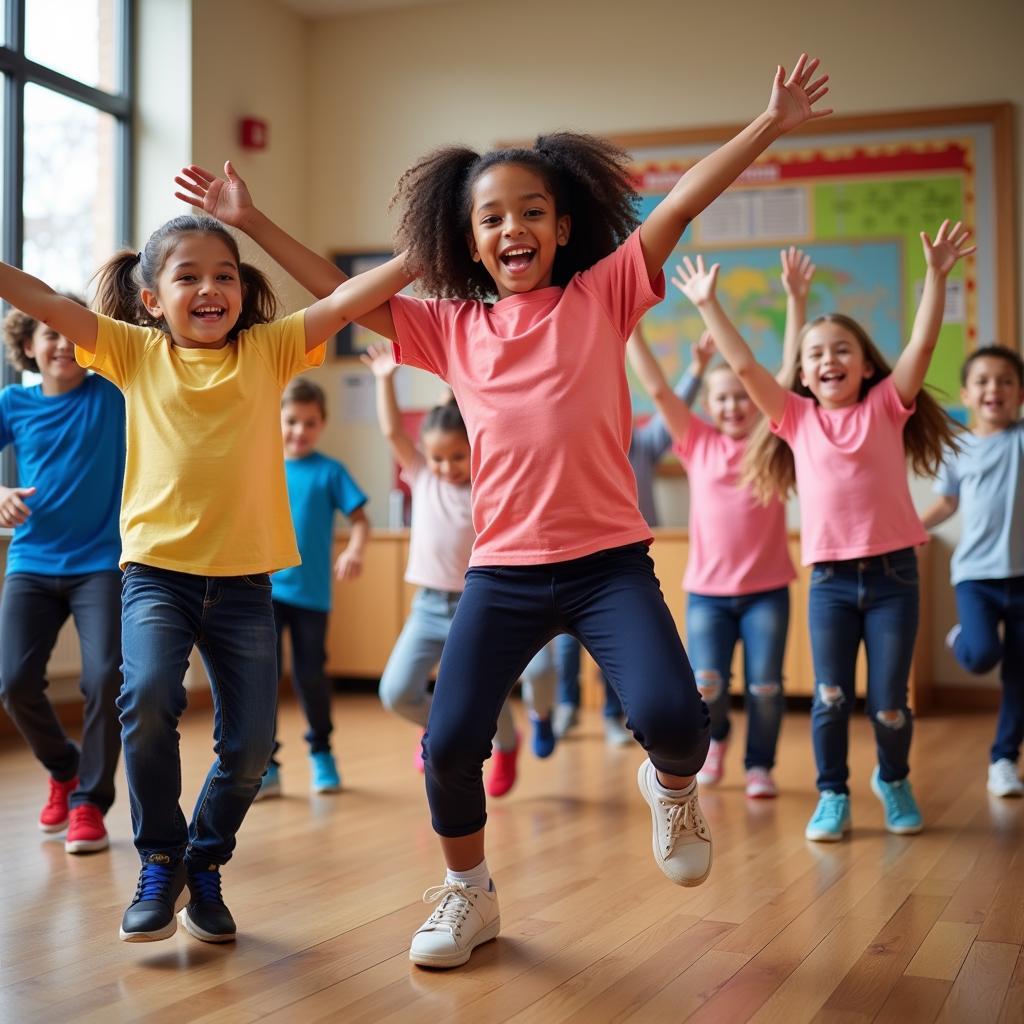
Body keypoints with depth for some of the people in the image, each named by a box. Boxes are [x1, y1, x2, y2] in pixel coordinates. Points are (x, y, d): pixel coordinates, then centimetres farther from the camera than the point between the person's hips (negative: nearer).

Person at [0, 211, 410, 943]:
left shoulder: (269, 349, 5)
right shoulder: (137, 353, 5)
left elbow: (348, 299, -4)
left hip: (243, 581, 1)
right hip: (156, 570, -1)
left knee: (251, 745, 0)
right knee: (148, 694, -25)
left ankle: (206, 865, 27)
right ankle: (160, 862, -3)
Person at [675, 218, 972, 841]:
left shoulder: (886, 407, 3)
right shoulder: (797, 418, 5)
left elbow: (922, 345, -8)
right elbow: (744, 366, 1)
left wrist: (936, 273, -15)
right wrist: (708, 304, -2)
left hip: (893, 573, -1)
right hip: (830, 578, 1)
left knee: (890, 703, 4)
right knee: (831, 697, 1)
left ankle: (894, 779, 31)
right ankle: (833, 795, 20)